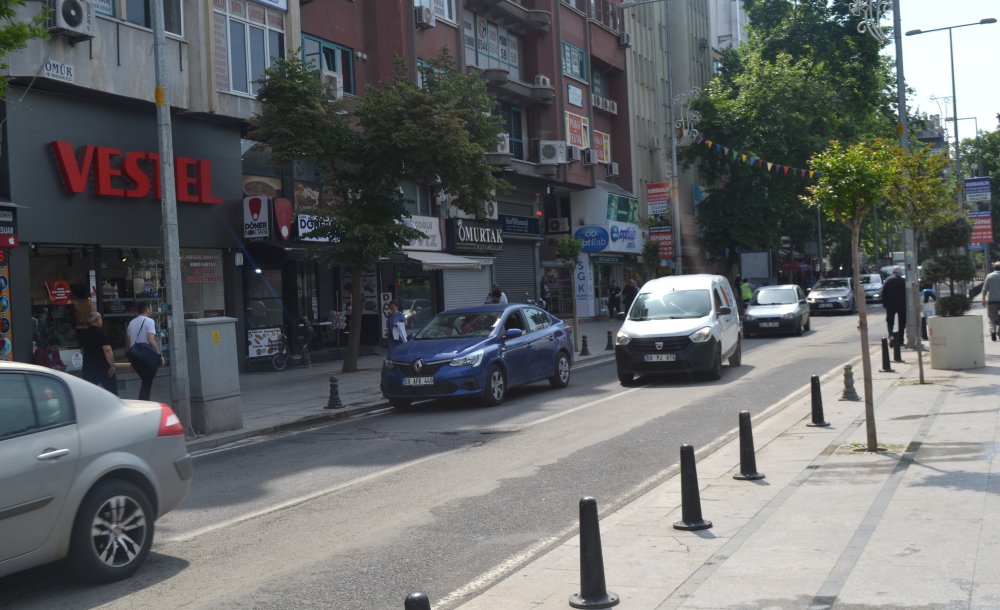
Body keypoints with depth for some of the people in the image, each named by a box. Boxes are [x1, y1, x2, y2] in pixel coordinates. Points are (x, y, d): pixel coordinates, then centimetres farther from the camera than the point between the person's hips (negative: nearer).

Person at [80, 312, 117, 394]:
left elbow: (82, 351, 18)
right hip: (103, 367, -5)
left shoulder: (83, 334, 7)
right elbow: (107, 350, -21)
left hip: (88, 367, 5)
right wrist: (112, 365, -18)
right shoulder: (102, 332, -13)